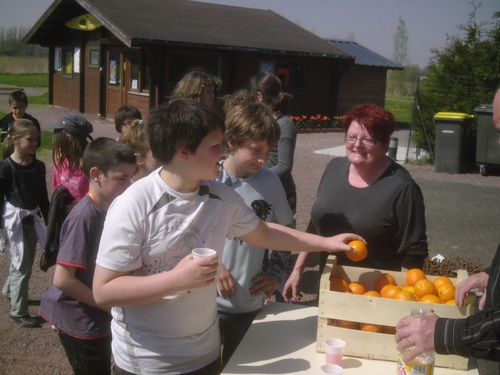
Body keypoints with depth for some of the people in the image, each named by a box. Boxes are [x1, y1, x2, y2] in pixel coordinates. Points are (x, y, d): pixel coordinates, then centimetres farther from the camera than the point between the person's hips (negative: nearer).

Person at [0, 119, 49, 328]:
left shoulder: (38, 166, 2)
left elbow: (43, 197, 9)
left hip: (32, 220, 6)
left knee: (26, 263, 19)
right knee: (22, 266, -1)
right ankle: (18, 312, 14)